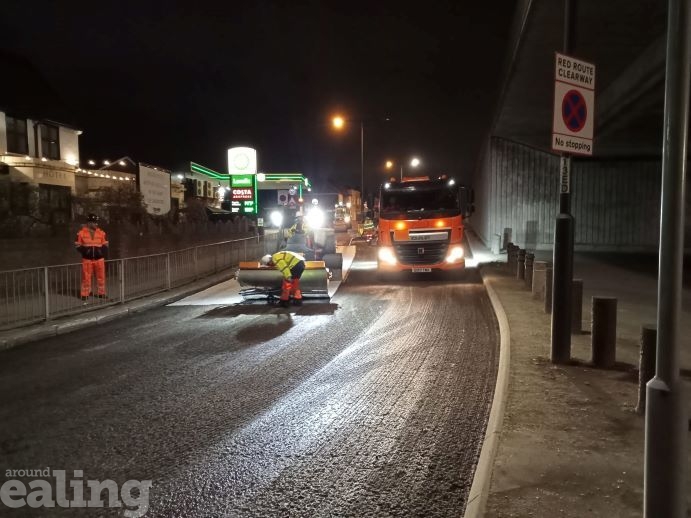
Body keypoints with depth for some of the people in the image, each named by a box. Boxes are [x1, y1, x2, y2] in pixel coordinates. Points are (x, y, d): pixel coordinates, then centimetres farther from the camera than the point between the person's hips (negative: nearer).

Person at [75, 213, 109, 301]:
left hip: (99, 259, 2)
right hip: (87, 259, -2)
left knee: (101, 277, 7)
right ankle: (85, 294, 12)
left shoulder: (101, 233, 4)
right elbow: (78, 245, 3)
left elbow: (105, 245, 10)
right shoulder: (81, 233, -2)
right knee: (86, 277, 2)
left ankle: (101, 293, 19)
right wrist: (85, 250, -13)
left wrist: (102, 251, -7)